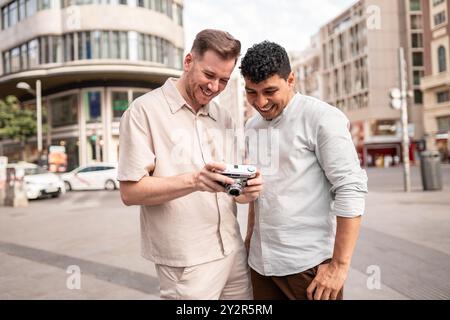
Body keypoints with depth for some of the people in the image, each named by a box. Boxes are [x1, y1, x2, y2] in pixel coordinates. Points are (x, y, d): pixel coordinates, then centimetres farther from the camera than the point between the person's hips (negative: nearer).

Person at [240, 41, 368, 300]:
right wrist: (250, 236, 12)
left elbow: (351, 189, -14)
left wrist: (340, 265, -16)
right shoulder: (252, 126, 9)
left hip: (309, 265, -5)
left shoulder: (322, 118, -10)